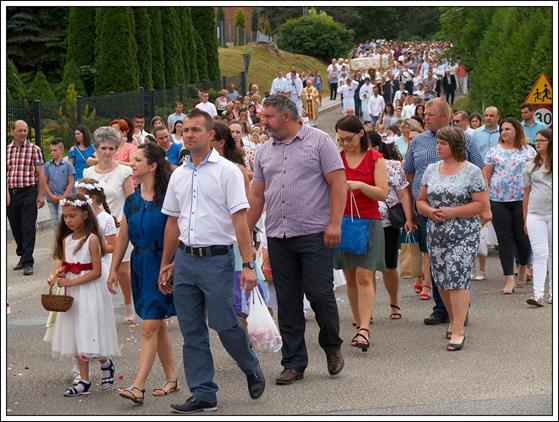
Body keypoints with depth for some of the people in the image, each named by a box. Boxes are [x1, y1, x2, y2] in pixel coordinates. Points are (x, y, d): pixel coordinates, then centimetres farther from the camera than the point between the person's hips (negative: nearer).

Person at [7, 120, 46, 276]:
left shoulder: (34, 149, 1)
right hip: (10, 194, 4)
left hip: (28, 193, -4)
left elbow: (41, 174, -2)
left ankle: (27, 262, -7)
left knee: (28, 228, -7)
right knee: (15, 227, 10)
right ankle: (23, 257, 25)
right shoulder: (6, 150, 10)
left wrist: (41, 195, -8)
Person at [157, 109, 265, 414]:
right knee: (191, 331, 6)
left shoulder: (227, 171, -5)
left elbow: (240, 219, -10)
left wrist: (248, 264, -17)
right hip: (185, 259, 6)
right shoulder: (178, 175, 12)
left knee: (224, 324, -5)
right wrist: (165, 265, 19)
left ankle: (252, 369, 23)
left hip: (216, 259, -6)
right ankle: (203, 395, 13)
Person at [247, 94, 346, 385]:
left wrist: (334, 223, -15)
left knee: (320, 294, -4)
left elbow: (338, 182, -6)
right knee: (287, 302, 6)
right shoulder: (265, 151, 14)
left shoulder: (318, 141, -1)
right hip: (278, 237, 5)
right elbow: (256, 195, 16)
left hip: (314, 234, -5)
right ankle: (293, 364, 12)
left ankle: (332, 348, 21)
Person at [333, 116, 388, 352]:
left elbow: (383, 193, -7)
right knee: (350, 278, 7)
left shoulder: (375, 159, -1)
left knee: (364, 277, -12)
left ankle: (364, 331, -18)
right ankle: (359, 325, 15)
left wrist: (360, 185, -21)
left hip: (368, 222, -4)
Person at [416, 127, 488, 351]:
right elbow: (420, 201, 14)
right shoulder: (431, 170, 11)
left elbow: (482, 204, -8)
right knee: (441, 280, 9)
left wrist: (453, 212, -16)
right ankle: (453, 319, 29)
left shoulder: (471, 171, -5)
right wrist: (430, 211, -8)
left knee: (457, 278, -13)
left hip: (463, 235, -5)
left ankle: (458, 331, -11)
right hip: (436, 235, 5)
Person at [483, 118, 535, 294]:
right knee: (505, 239, -1)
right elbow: (486, 175, 9)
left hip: (522, 199, -1)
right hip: (498, 201, 1)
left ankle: (523, 269, 28)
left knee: (522, 237, 1)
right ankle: (509, 279, -1)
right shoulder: (494, 151, 9)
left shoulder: (528, 151, 6)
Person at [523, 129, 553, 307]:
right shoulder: (530, 166, 9)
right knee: (540, 254, -8)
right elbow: (526, 194, 11)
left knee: (553, 254, 7)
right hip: (535, 215, 1)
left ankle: (553, 293, 16)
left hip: (554, 214, -1)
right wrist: (525, 220, 10)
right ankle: (538, 295, -13)